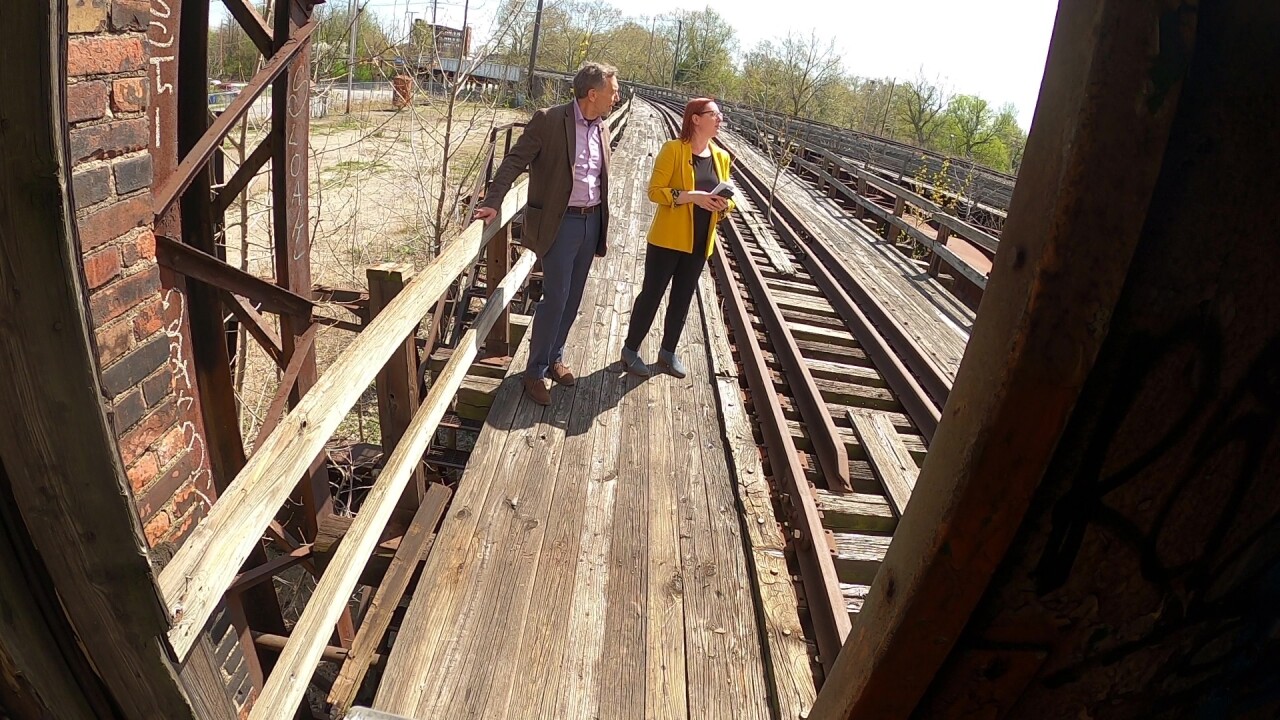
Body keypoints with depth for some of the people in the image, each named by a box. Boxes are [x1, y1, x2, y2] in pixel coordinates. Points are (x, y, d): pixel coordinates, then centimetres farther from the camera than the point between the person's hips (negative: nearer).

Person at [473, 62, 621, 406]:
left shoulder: (602, 129, 10)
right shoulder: (549, 120, -11)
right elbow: (515, 161, -13)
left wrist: (602, 228, 17)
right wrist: (493, 202, -24)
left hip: (592, 221, 7)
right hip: (561, 223, -6)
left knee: (573, 297, 13)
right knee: (556, 298, -5)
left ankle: (555, 357, 30)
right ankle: (535, 371, 10)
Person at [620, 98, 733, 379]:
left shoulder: (721, 157, 6)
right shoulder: (673, 149, -11)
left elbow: (725, 196, 15)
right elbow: (655, 191, -15)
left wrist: (724, 204, -9)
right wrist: (692, 196, -26)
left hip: (700, 243, 6)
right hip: (668, 239, -5)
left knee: (682, 299, 14)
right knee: (652, 294, 4)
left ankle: (668, 353, 30)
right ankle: (631, 350, 20)